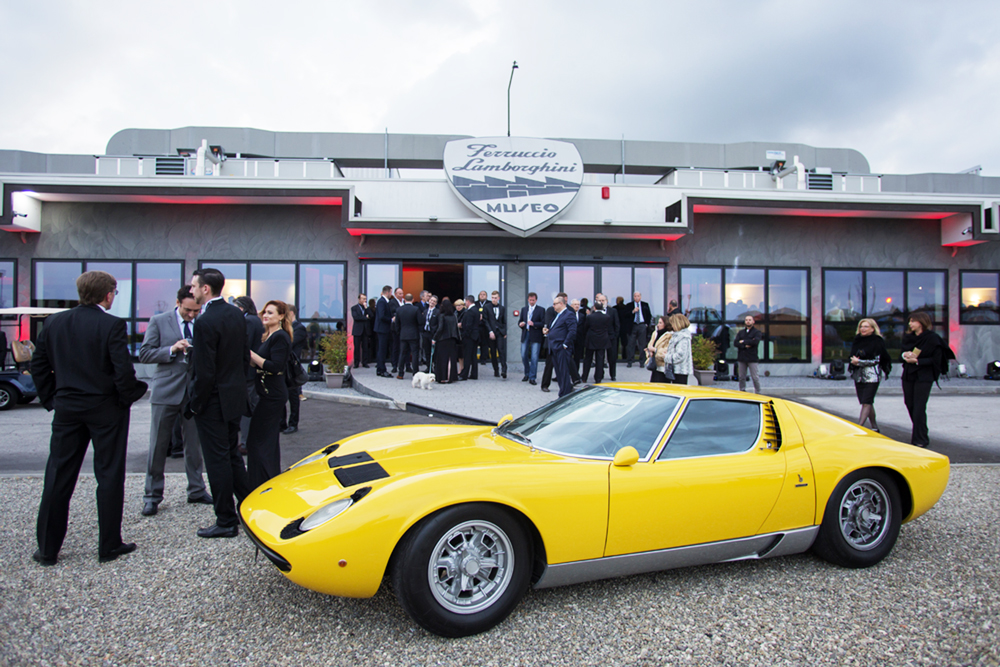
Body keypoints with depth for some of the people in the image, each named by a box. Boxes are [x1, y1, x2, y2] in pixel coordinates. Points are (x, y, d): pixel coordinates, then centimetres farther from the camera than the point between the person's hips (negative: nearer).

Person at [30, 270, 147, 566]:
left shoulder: (54, 322, 2)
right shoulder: (113, 325, -15)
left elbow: (38, 365, 7)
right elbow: (123, 370, -19)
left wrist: (52, 398, 14)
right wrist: (126, 398, -3)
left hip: (66, 409, 5)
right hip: (106, 409, -4)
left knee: (58, 478, 13)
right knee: (109, 476, 6)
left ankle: (47, 549, 21)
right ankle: (109, 545, 15)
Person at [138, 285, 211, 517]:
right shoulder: (158, 321, 2)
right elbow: (144, 354, -2)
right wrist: (172, 350, -16)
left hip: (194, 392, 2)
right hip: (166, 392, -2)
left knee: (195, 445, 10)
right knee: (158, 446, 4)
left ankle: (196, 490, 23)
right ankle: (152, 496, 16)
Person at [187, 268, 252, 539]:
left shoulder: (205, 321, -20)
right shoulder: (236, 314, 5)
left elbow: (205, 372, -20)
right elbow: (245, 356, 11)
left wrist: (195, 404, -10)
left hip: (214, 401, -8)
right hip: (235, 396, 8)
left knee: (217, 461, 3)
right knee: (232, 454, 19)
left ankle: (226, 522, 13)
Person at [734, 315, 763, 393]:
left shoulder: (757, 332, 3)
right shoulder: (741, 332, 15)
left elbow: (756, 341, -16)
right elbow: (735, 343, 2)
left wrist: (743, 341, -6)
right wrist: (745, 346, -13)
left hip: (752, 358, -4)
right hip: (741, 358, 4)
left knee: (755, 377, -2)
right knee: (741, 377, 7)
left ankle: (757, 393, 6)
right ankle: (742, 392, 14)